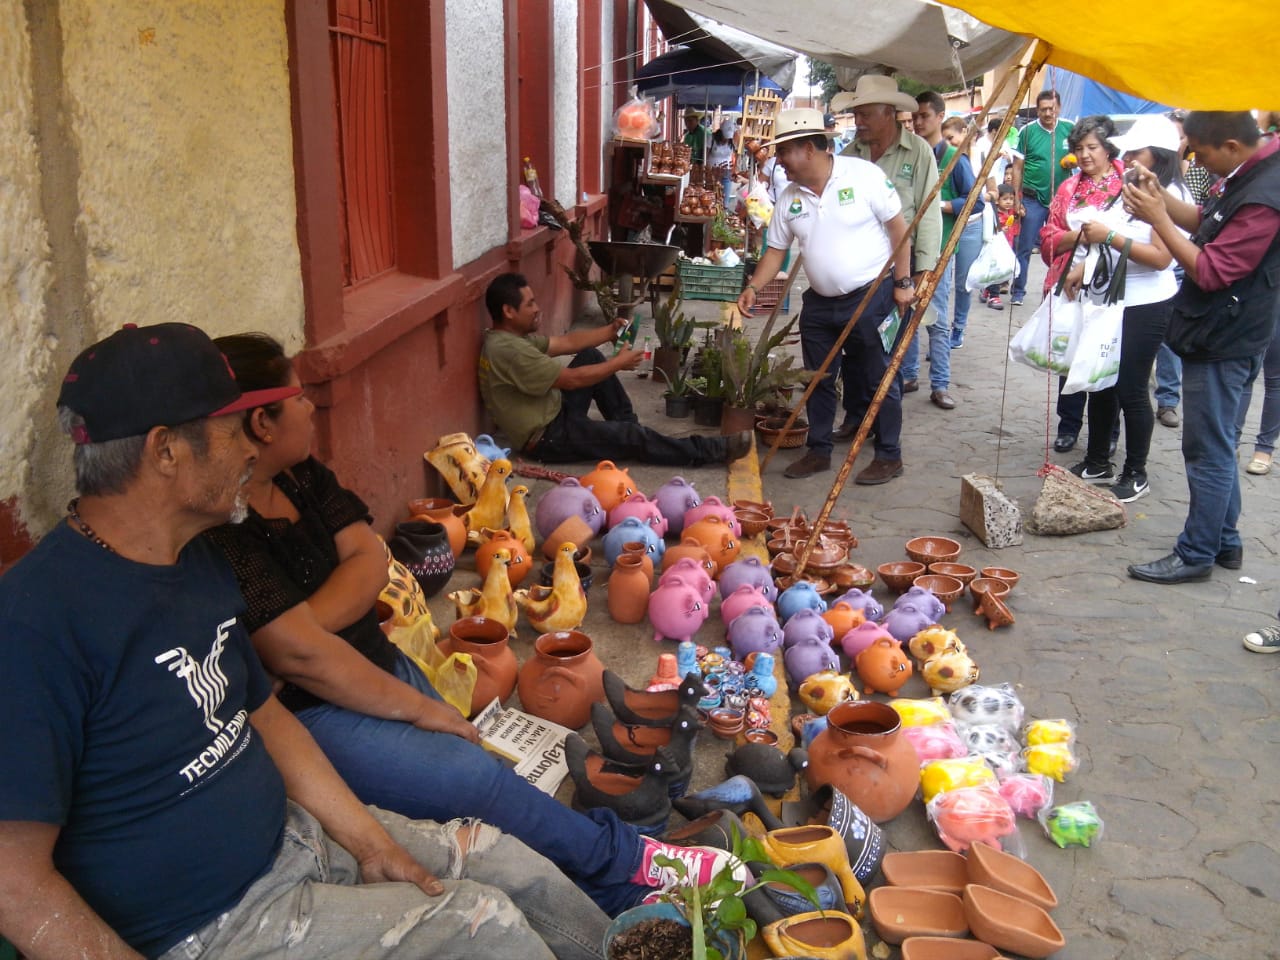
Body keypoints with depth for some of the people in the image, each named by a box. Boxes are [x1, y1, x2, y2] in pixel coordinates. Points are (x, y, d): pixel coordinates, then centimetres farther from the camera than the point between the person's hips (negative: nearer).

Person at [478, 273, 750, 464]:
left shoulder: (512, 337, 5)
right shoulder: (509, 350, -27)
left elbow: (567, 342, 11)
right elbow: (572, 380, -24)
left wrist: (610, 331, 1)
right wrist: (618, 363, -13)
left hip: (553, 413, 10)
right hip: (547, 438, -10)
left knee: (590, 356, 10)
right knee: (633, 436, -12)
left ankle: (627, 422, 16)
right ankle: (713, 451, -3)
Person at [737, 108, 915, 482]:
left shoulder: (863, 175, -13)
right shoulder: (790, 198, 3)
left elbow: (897, 227, -8)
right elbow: (776, 250, 10)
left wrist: (903, 282, -10)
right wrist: (753, 288, -4)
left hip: (870, 296, -6)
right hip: (820, 301, 6)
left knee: (877, 379, 2)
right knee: (817, 380, 13)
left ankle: (889, 456, 14)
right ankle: (819, 451, 28)